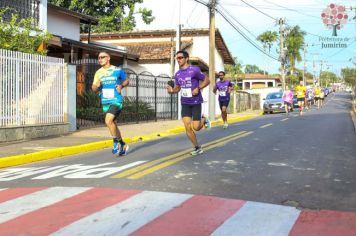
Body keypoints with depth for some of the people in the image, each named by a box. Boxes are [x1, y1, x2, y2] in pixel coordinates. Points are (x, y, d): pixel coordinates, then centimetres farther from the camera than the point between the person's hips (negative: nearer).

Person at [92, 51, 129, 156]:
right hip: (105, 102, 5)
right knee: (113, 124, 14)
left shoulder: (117, 70, -2)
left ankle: (116, 142, -5)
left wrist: (121, 85, -8)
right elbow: (94, 89, 5)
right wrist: (96, 86, -18)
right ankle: (123, 145, 31)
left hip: (116, 101, -5)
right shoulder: (98, 73, 6)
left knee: (108, 121, -24)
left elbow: (126, 80, 12)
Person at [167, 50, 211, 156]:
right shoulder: (177, 74, 5)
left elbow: (207, 80, -4)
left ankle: (204, 120, 30)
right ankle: (197, 148, 13)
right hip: (185, 103, 5)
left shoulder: (194, 70, -12)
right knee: (187, 127, -3)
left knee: (196, 127, -5)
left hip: (196, 102, -4)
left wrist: (198, 88, -19)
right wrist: (172, 90, -7)